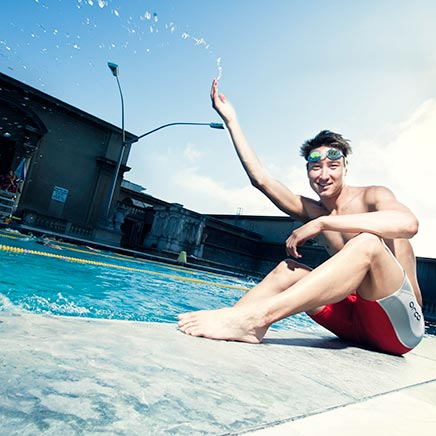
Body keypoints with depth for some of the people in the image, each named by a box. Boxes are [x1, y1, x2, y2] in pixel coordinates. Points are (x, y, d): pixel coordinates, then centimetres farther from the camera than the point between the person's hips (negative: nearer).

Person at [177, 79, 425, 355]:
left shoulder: (372, 196, -5)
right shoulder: (312, 211, 8)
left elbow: (408, 224, -29)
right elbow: (260, 179, 3)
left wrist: (321, 224, -29)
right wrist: (231, 120, 5)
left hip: (401, 324, -4)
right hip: (354, 324, 5)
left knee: (368, 242, -31)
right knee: (288, 269, -10)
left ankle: (255, 317, -43)